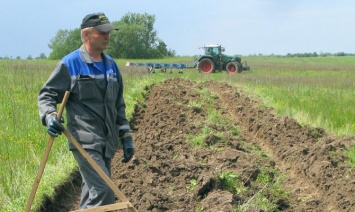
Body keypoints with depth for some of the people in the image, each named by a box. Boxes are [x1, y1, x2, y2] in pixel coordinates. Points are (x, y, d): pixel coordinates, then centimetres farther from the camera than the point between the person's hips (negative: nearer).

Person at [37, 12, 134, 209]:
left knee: (92, 192, 14)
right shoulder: (70, 64, -5)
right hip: (85, 142, -7)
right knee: (104, 192, -17)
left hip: (107, 143, 7)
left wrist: (126, 137, 16)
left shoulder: (111, 65, 14)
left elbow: (119, 106, 20)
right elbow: (47, 95, -3)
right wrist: (50, 116, -24)